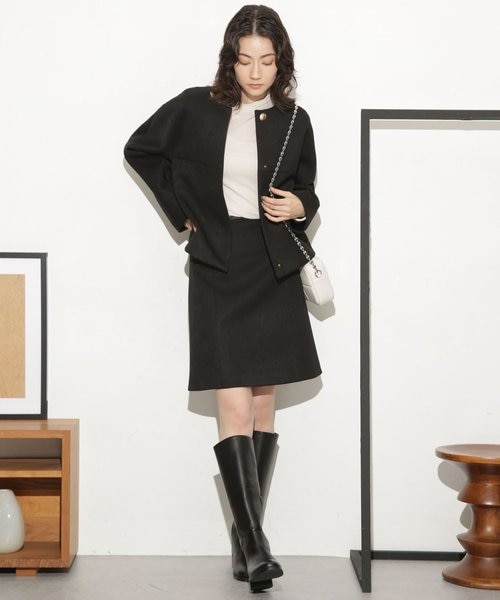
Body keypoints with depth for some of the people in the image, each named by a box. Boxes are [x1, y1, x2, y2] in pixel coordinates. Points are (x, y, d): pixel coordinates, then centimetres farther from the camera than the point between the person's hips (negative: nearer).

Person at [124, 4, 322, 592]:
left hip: (274, 271, 3)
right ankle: (255, 545, -11)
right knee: (234, 407, -11)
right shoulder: (195, 108, -1)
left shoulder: (294, 121, 4)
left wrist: (299, 206, -6)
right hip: (218, 268, -2)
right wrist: (182, 210, 7)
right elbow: (140, 150, 13)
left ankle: (245, 535, 14)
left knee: (263, 406, 5)